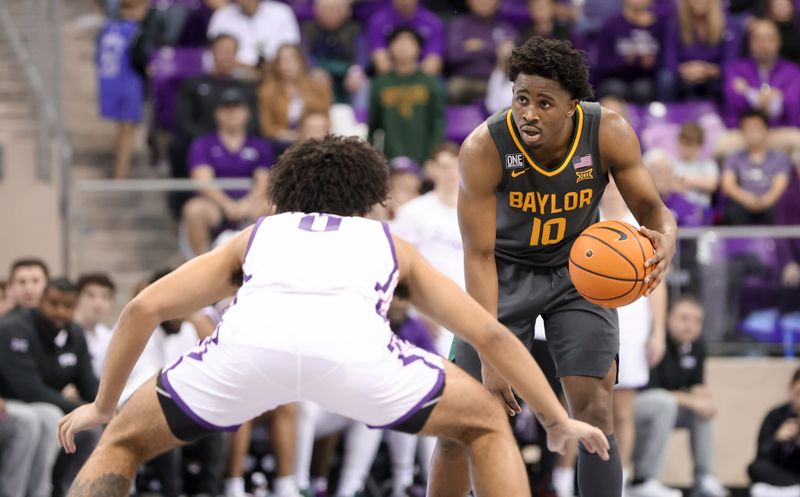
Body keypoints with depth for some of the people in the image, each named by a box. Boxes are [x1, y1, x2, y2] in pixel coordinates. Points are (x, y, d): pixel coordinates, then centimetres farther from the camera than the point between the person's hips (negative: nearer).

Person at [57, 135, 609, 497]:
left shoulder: (256, 236, 39)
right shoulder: (391, 245, 40)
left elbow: (144, 308, 29)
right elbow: (491, 333, 37)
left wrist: (104, 406, 39)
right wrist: (559, 421, 45)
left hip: (251, 341, 0)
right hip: (354, 345, 0)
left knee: (124, 442, 25)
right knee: (487, 425, 26)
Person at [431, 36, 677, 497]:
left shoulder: (609, 133, -24)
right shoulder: (484, 147, -29)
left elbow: (652, 207, -13)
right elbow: (479, 255, -23)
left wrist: (666, 239, -40)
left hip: (578, 270, 1)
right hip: (506, 271, -1)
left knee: (595, 412, -12)